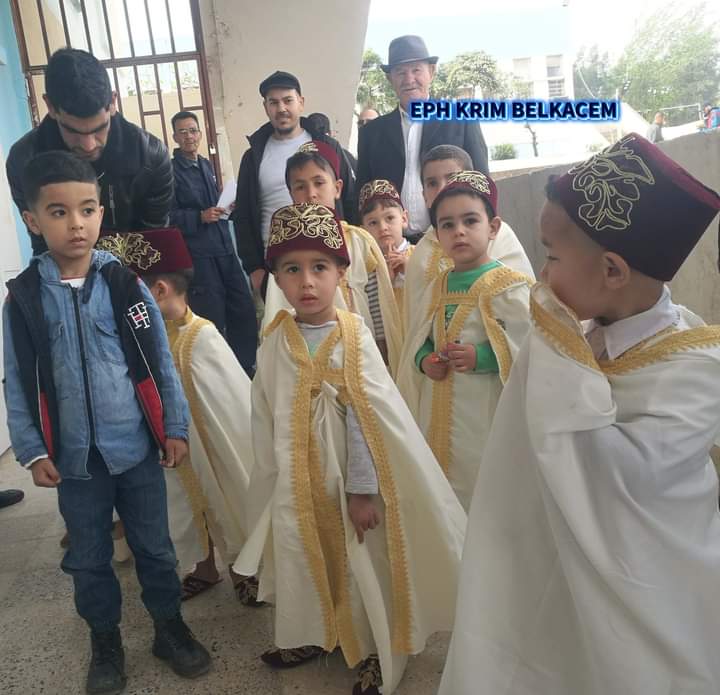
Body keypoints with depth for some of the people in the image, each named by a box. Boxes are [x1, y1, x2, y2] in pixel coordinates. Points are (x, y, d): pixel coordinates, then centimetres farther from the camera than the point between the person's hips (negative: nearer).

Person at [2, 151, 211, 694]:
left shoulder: (125, 285, -6)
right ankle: (106, 641, 40)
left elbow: (160, 362, -2)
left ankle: (170, 626, 38)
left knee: (155, 547, 14)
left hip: (137, 450, 0)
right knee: (89, 558, 17)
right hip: (74, 460, 1)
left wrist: (176, 427, -2)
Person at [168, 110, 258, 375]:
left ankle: (246, 370, 22)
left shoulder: (206, 165, 15)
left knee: (244, 311, 7)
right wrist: (200, 217, -20)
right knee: (213, 322, 1)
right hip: (197, 254, -6)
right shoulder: (171, 170, -6)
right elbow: (168, 216, -11)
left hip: (224, 248, 7)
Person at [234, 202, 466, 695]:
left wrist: (362, 489, -14)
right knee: (307, 560, 20)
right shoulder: (274, 344, -4)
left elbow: (368, 420, -15)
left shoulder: (354, 337, -16)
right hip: (297, 480, 4)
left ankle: (377, 652, 33)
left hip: (348, 478, -3)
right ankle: (316, 636, 44)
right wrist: (274, 480, 6)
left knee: (362, 564, 11)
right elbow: (265, 421, 3)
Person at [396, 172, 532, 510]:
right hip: (438, 416, 6)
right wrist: (424, 361, -3)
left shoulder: (508, 286, -8)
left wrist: (484, 358, -24)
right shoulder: (435, 289, 11)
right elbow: (419, 340, 18)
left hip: (486, 412, -6)